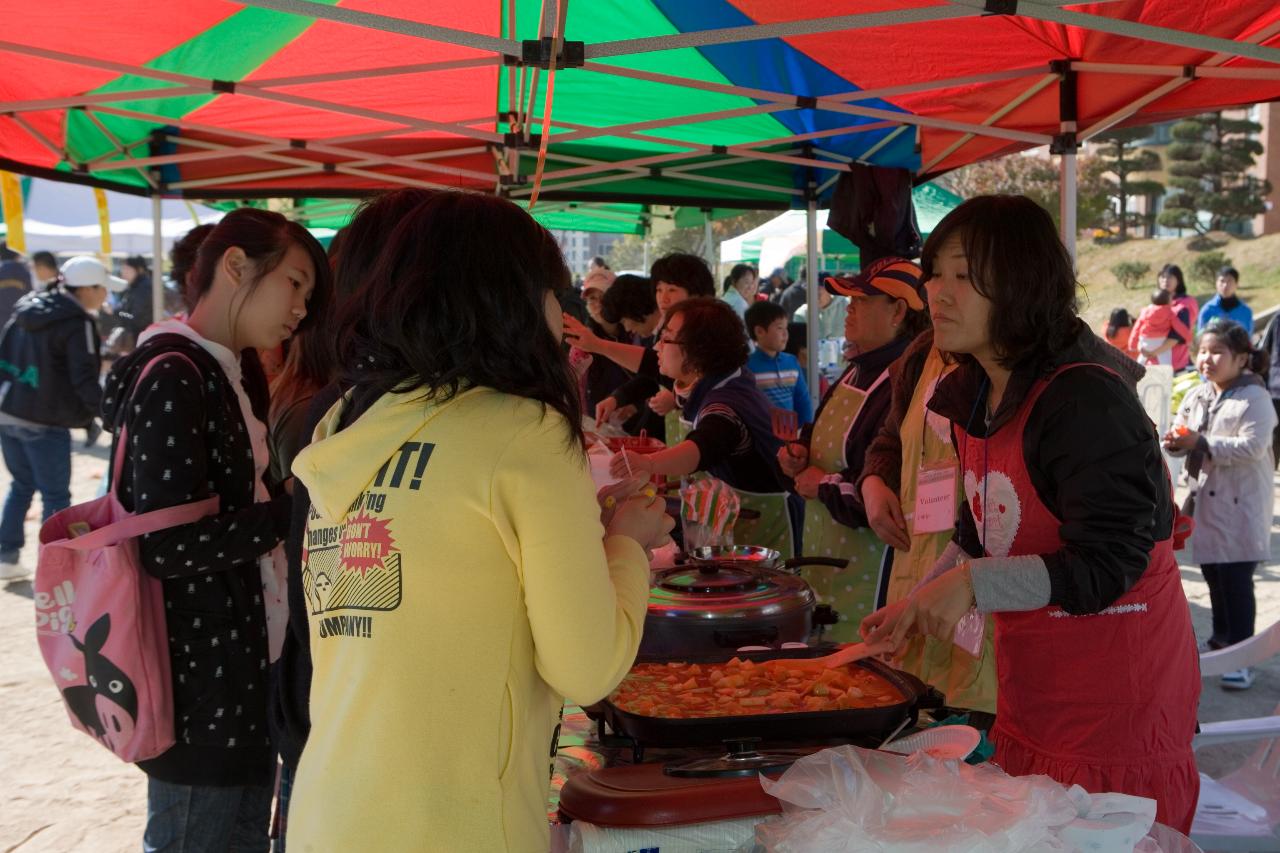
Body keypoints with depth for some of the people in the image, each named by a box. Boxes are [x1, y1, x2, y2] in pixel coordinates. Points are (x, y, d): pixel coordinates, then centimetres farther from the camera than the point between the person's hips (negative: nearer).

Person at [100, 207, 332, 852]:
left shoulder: (218, 373, 11)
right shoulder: (172, 377, -18)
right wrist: (296, 506, -17)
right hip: (200, 677, -9)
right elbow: (168, 544, -22)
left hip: (238, 664, 9)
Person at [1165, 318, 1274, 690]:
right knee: (1213, 573, 16)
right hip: (1205, 496, 6)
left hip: (1241, 503, -6)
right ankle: (1222, 639, 32)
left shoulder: (1254, 398, -12)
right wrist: (1175, 442, -15)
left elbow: (1252, 447, -22)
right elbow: (1180, 432, 8)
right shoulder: (1196, 396, 8)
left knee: (1236, 578, -5)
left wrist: (1201, 443, -25)